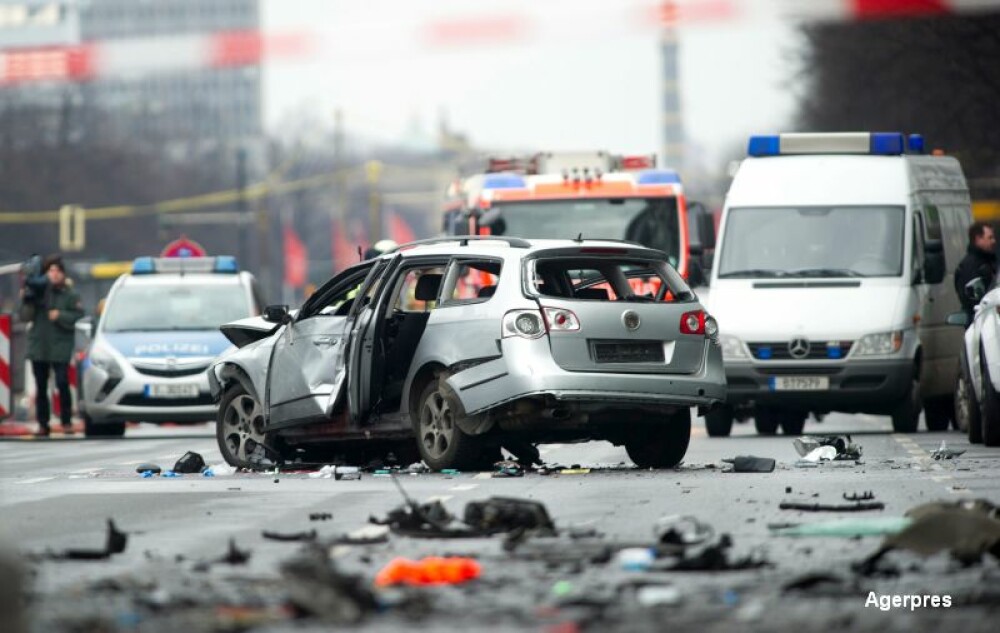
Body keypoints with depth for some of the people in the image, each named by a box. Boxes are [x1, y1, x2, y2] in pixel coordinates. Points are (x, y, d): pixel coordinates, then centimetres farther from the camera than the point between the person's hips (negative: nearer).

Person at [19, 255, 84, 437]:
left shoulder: (69, 294, 0)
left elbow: (79, 317, -7)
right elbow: (25, 317, 3)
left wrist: (60, 316, -17)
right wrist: (25, 302, -13)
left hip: (60, 346, -3)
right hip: (38, 345, 3)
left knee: (62, 384, -10)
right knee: (41, 387, 6)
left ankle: (67, 422, -1)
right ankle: (43, 424, 11)